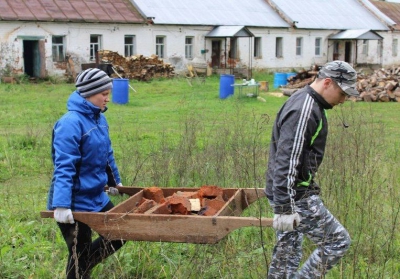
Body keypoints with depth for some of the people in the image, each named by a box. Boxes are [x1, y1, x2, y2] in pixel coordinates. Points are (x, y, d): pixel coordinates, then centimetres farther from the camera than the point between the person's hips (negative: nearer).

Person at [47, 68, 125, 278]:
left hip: (96, 198, 9)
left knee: (117, 237, 15)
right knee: (80, 257, 5)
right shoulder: (71, 123, -21)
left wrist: (114, 181, 29)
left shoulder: (99, 118, 6)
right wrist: (61, 204, -33)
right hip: (74, 203, -8)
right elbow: (64, 168, -27)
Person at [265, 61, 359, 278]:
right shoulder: (303, 111, -21)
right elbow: (286, 161, -27)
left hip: (288, 192, 10)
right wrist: (284, 207, -28)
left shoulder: (307, 103, 12)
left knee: (287, 251, 17)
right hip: (294, 195, -10)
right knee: (337, 241, -2)